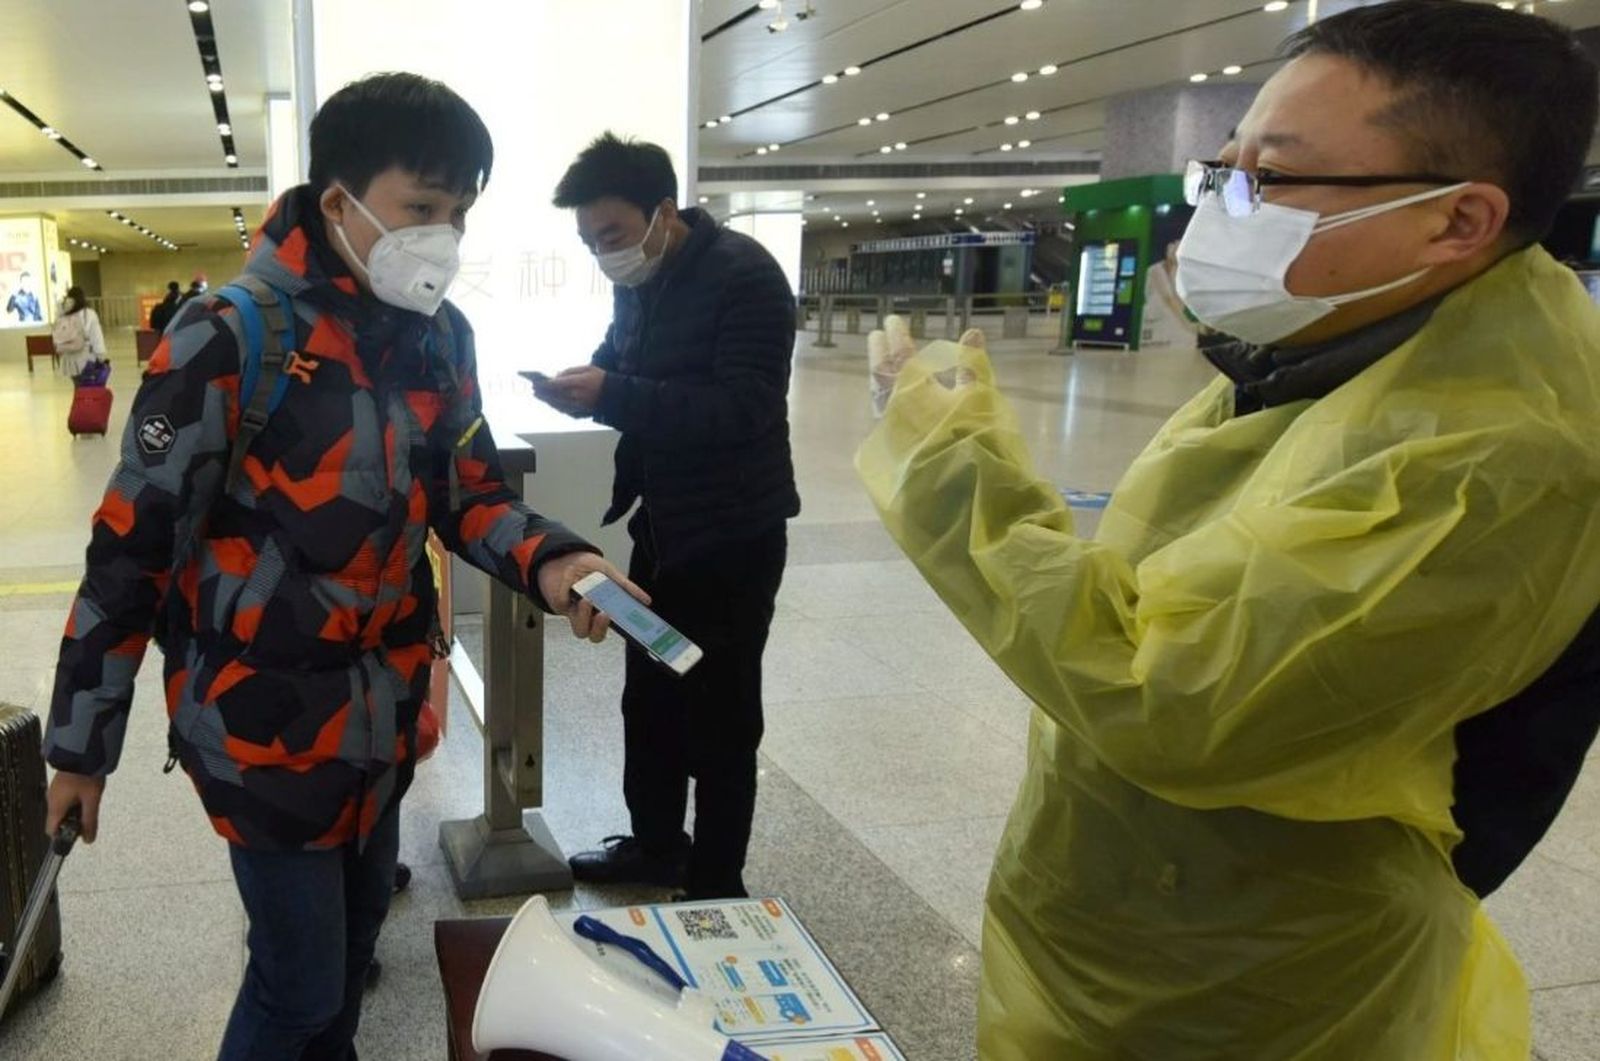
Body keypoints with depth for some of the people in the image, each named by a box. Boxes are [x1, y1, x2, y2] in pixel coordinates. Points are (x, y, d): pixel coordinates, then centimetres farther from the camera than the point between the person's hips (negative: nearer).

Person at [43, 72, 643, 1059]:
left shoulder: (441, 336, -1)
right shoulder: (229, 338, -20)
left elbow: (469, 494, 5)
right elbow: (131, 545, -14)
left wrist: (548, 562, -17)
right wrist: (82, 742, -8)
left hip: (386, 704, 6)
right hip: (268, 714, -6)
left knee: (358, 928, 24)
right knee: (302, 981, 5)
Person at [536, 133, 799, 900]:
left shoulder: (744, 276, -20)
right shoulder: (636, 281, 6)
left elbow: (742, 407, -28)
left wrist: (611, 397, -33)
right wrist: (583, 386, -5)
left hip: (733, 534, -8)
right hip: (661, 524, 8)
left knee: (719, 715, 3)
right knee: (649, 697, 19)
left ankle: (715, 887, 19)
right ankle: (655, 845, 37)